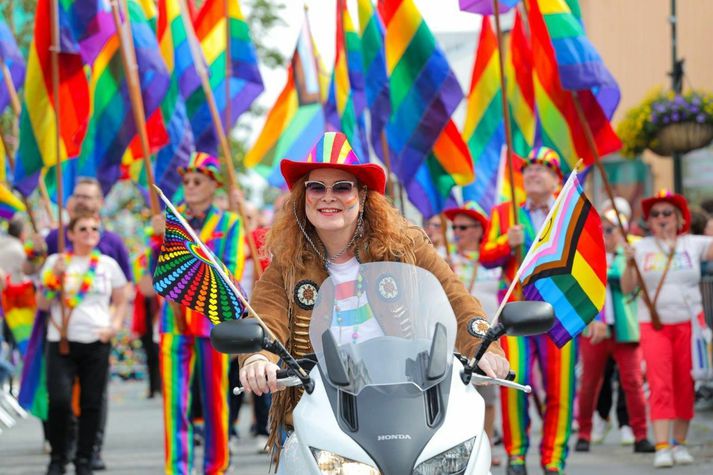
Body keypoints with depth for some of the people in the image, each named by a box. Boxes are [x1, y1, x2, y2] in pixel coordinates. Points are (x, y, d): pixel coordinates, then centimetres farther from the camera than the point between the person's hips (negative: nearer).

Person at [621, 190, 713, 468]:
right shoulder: (641, 248, 6)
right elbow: (627, 288, 3)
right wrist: (629, 264, -13)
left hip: (688, 323, 1)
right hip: (653, 325, -1)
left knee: (685, 387, 3)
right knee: (660, 386, -11)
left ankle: (679, 443, 15)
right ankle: (661, 447, -16)